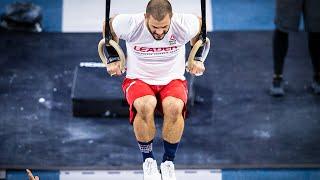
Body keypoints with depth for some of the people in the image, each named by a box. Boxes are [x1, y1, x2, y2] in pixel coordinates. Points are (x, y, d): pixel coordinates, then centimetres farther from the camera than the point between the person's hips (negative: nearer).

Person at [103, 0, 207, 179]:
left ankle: (169, 161, -12)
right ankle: (148, 159, -13)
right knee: (146, 105, -38)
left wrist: (198, 58, 11)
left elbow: (199, 23, 8)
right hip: (139, 80, -1)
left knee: (174, 107, -36)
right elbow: (109, 26, 3)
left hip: (173, 80, 1)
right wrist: (113, 59, 6)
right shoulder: (130, 24, -21)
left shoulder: (183, 24, -18)